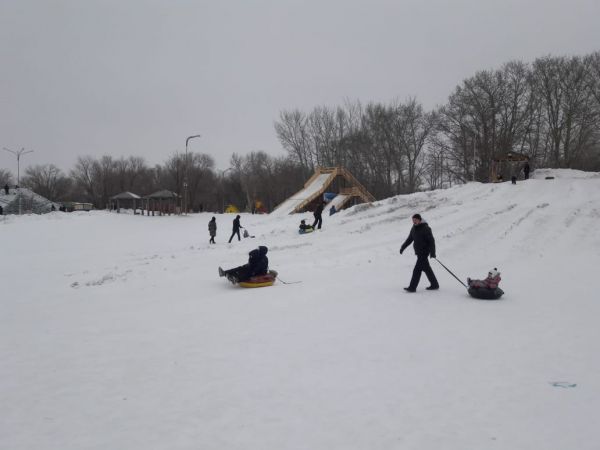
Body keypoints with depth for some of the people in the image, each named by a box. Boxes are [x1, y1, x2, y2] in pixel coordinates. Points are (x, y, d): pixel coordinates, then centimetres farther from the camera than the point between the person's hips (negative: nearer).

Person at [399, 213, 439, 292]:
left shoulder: (425, 229, -14)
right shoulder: (414, 228, 10)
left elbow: (431, 241, -15)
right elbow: (409, 239, 21)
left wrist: (432, 252, -21)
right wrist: (402, 247, 16)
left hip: (424, 252, -8)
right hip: (418, 252, 8)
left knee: (417, 270, -11)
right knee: (426, 269, 15)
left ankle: (412, 287, -9)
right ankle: (434, 285, 26)